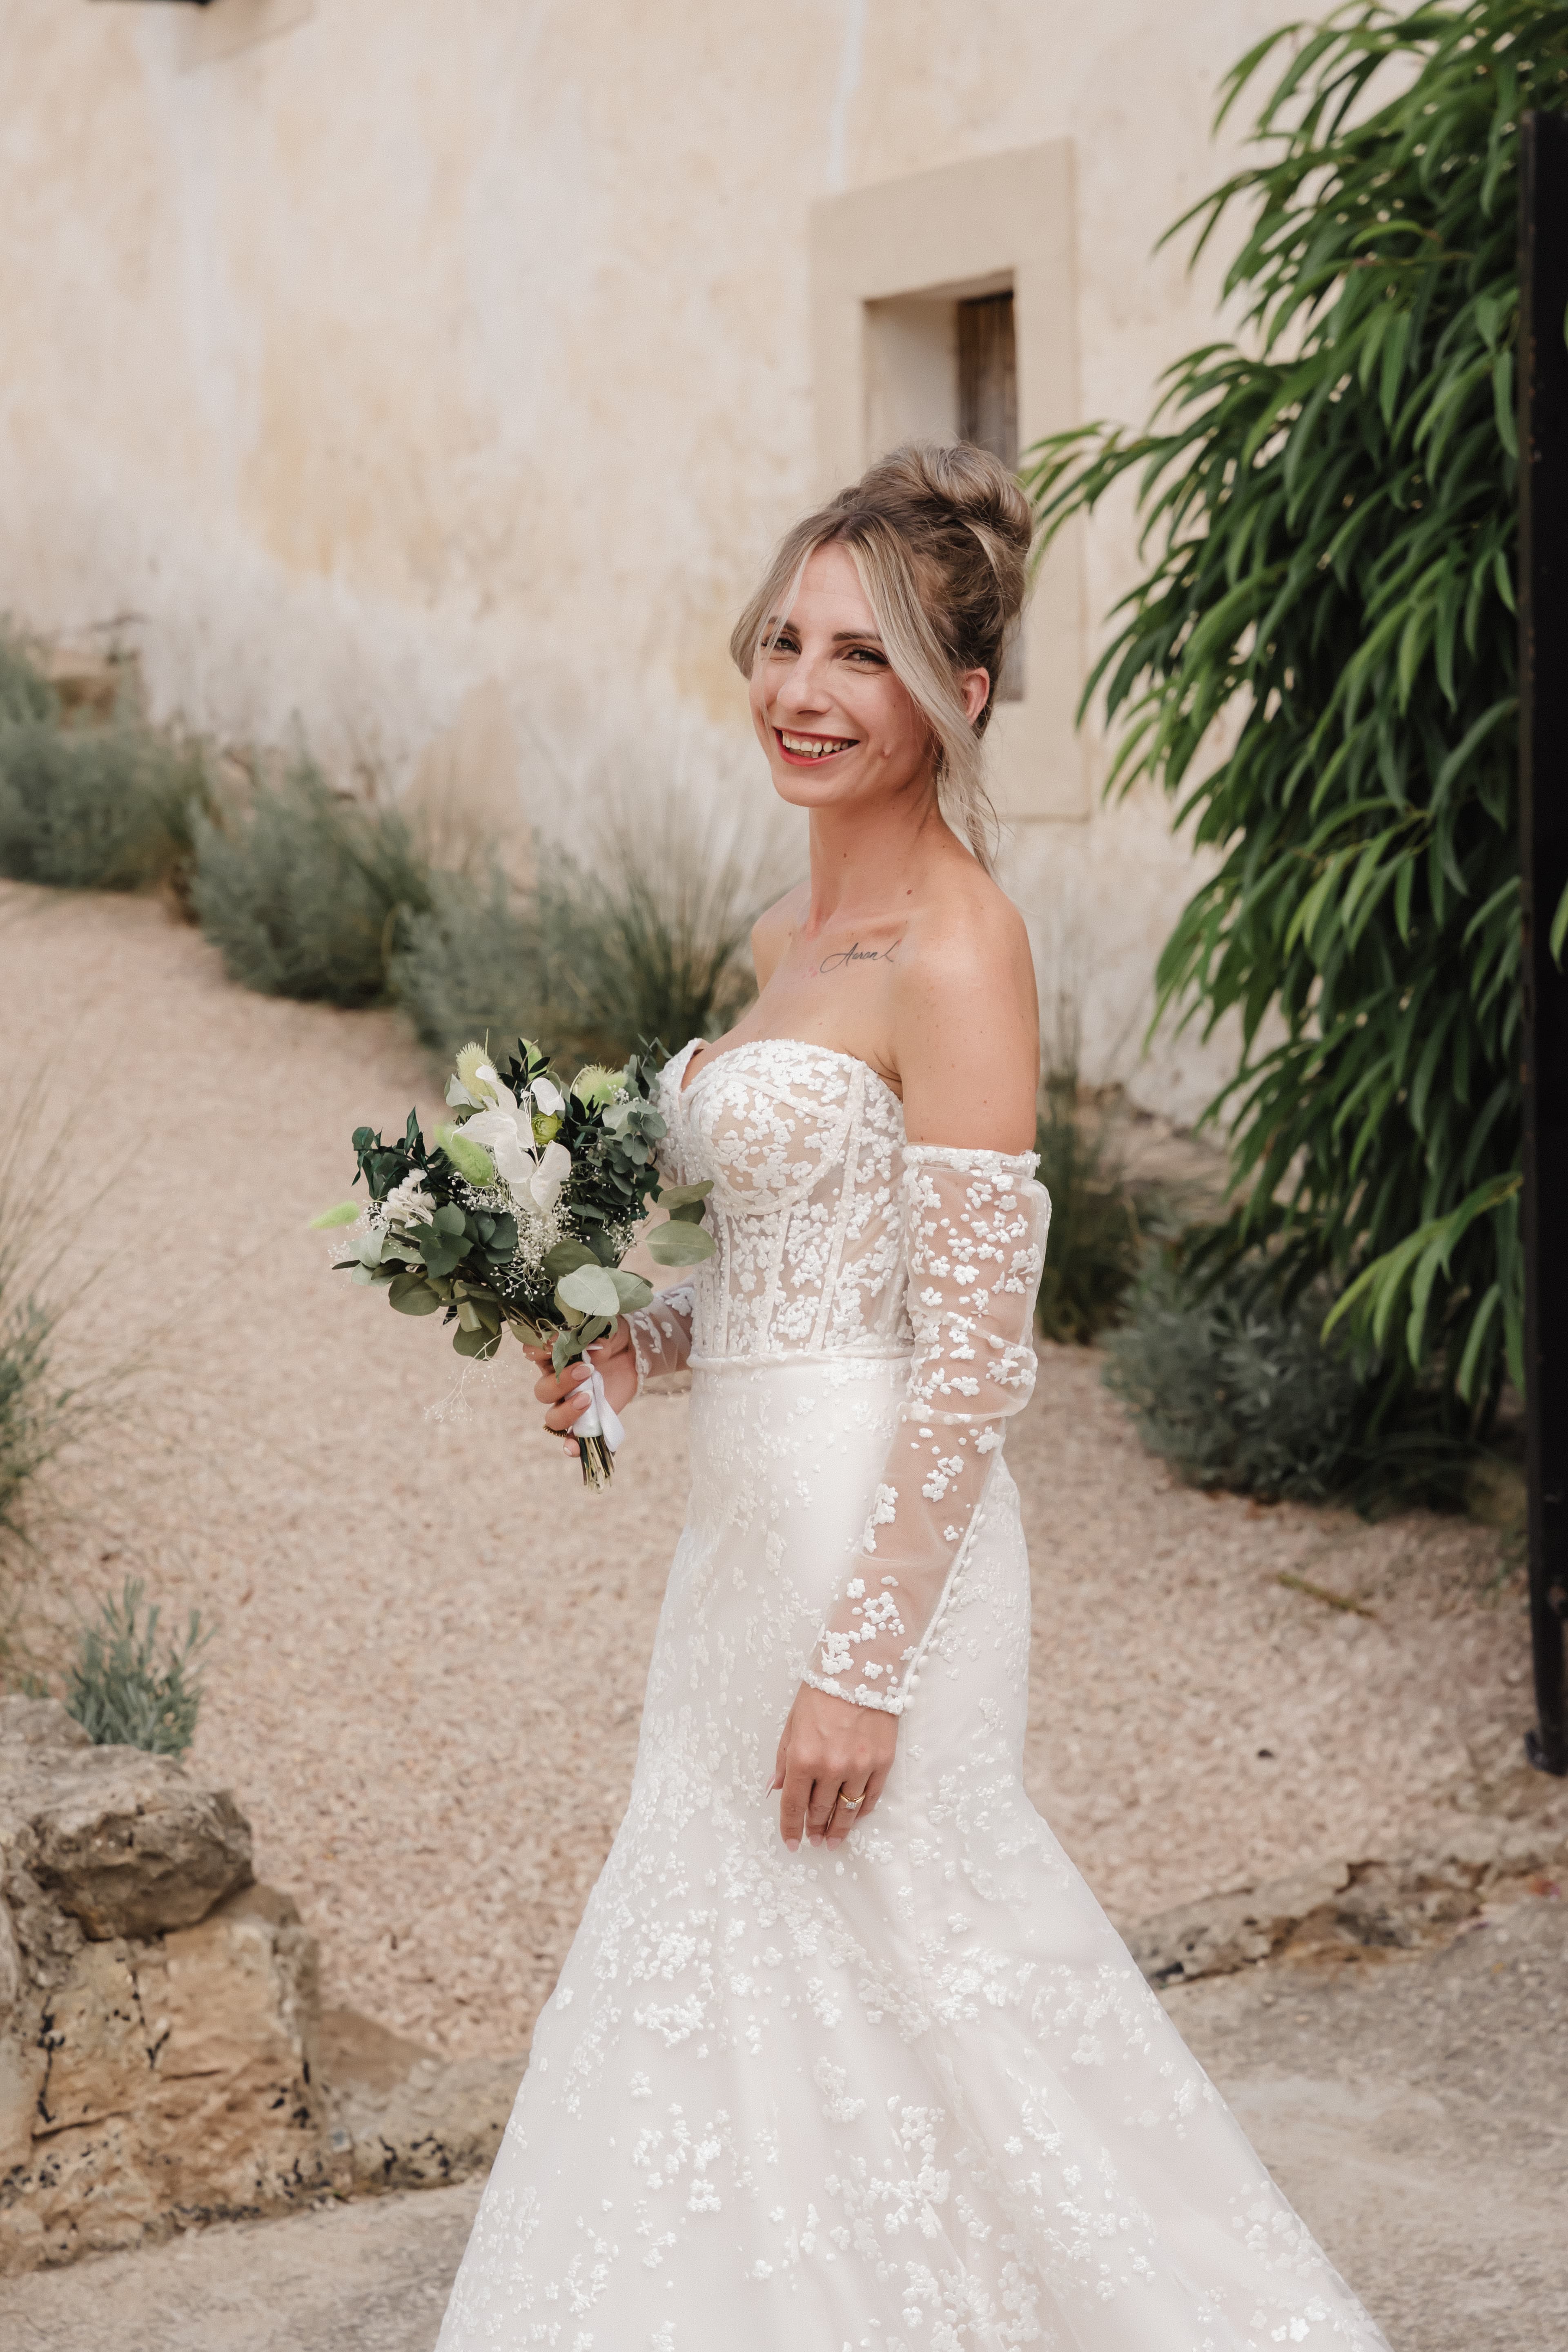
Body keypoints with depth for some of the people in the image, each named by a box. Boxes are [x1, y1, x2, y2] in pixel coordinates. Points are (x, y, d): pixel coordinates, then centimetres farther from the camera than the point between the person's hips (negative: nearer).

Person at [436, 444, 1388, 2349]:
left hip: (878, 1534, -9)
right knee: (737, 1968, 17)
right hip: (758, 1519, 9)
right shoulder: (794, 937, 10)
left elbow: (975, 1352, -20)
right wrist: (631, 1346, 3)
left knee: (870, 1979, 2)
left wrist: (863, 1666, -20)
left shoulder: (954, 951, -17)